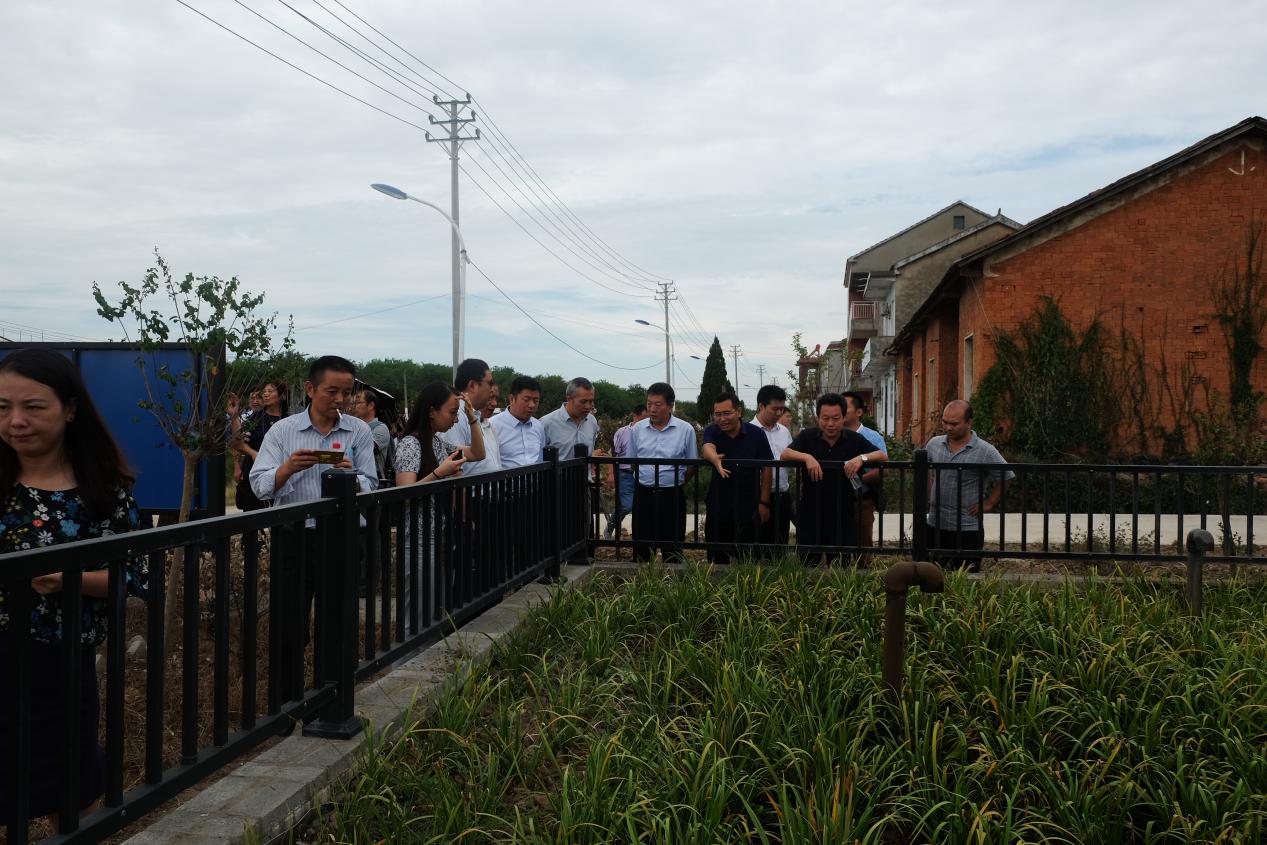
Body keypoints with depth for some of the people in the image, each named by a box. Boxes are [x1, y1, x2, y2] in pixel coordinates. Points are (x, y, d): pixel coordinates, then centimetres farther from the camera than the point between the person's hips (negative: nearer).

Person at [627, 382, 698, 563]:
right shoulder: (637, 429, 4)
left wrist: (676, 484, 3)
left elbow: (691, 465, 4)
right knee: (641, 548, 8)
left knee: (672, 550, 6)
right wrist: (647, 481, 9)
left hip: (673, 495, -2)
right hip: (643, 494, 2)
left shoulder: (686, 430, -3)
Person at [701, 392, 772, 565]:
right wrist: (715, 458, -47)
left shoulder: (756, 434, -4)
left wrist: (764, 502, -4)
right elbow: (707, 448, -23)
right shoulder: (712, 432, -1)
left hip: (748, 506, -2)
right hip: (718, 505, 2)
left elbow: (766, 469, -1)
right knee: (716, 558, 10)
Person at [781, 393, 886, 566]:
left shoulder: (855, 439, 1)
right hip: (810, 513, 0)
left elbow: (882, 456, -5)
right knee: (808, 565, 8)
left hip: (844, 514, 0)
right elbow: (785, 454, -11)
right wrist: (807, 457, -28)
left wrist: (862, 458, -23)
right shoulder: (807, 436, 1)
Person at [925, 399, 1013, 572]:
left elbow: (1006, 478, -2)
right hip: (935, 525, 4)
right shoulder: (934, 444, 4)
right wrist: (928, 497, 9)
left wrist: (989, 503, -5)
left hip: (967, 529, -4)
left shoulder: (986, 452, -9)